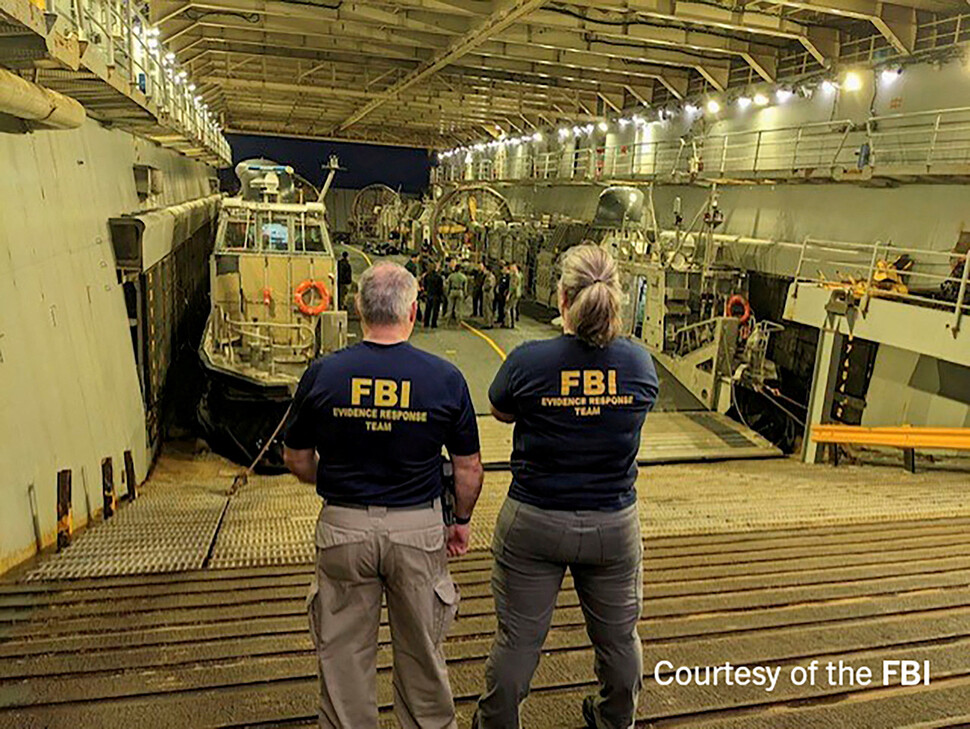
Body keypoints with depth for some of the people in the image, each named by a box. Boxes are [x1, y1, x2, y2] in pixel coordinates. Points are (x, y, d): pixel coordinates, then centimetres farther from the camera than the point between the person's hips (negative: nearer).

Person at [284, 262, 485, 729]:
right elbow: (468, 469, -3)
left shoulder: (322, 374, -9)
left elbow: (297, 461, 1)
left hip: (343, 527, 0)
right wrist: (461, 521, 13)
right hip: (418, 528, 0)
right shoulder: (445, 378, -11)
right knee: (421, 652, 21)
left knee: (343, 653, 20)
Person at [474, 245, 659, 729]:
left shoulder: (528, 361, -18)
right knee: (618, 635, 24)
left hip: (533, 523, -2)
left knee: (519, 637, 15)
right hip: (614, 525, 3)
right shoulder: (641, 363, -11)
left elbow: (500, 411, 1)